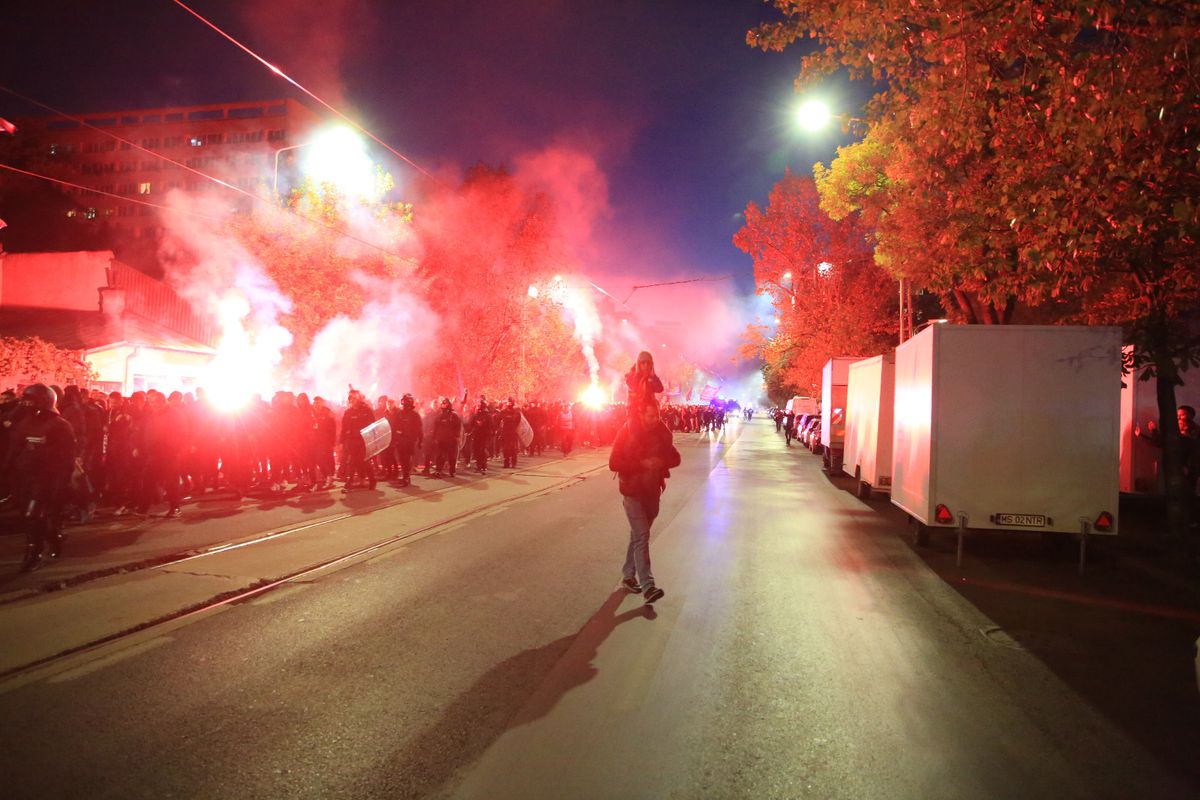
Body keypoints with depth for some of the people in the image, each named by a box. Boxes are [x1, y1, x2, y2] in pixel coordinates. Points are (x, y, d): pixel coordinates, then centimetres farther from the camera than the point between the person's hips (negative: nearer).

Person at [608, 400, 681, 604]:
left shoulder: (661, 433, 0)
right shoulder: (627, 432, -13)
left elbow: (675, 458, 7)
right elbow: (614, 463, -17)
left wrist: (661, 462, -15)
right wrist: (643, 464, -25)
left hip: (653, 491, 5)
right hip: (633, 491, -5)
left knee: (638, 534, 16)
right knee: (642, 536, -12)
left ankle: (628, 575, 29)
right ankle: (648, 585, -14)